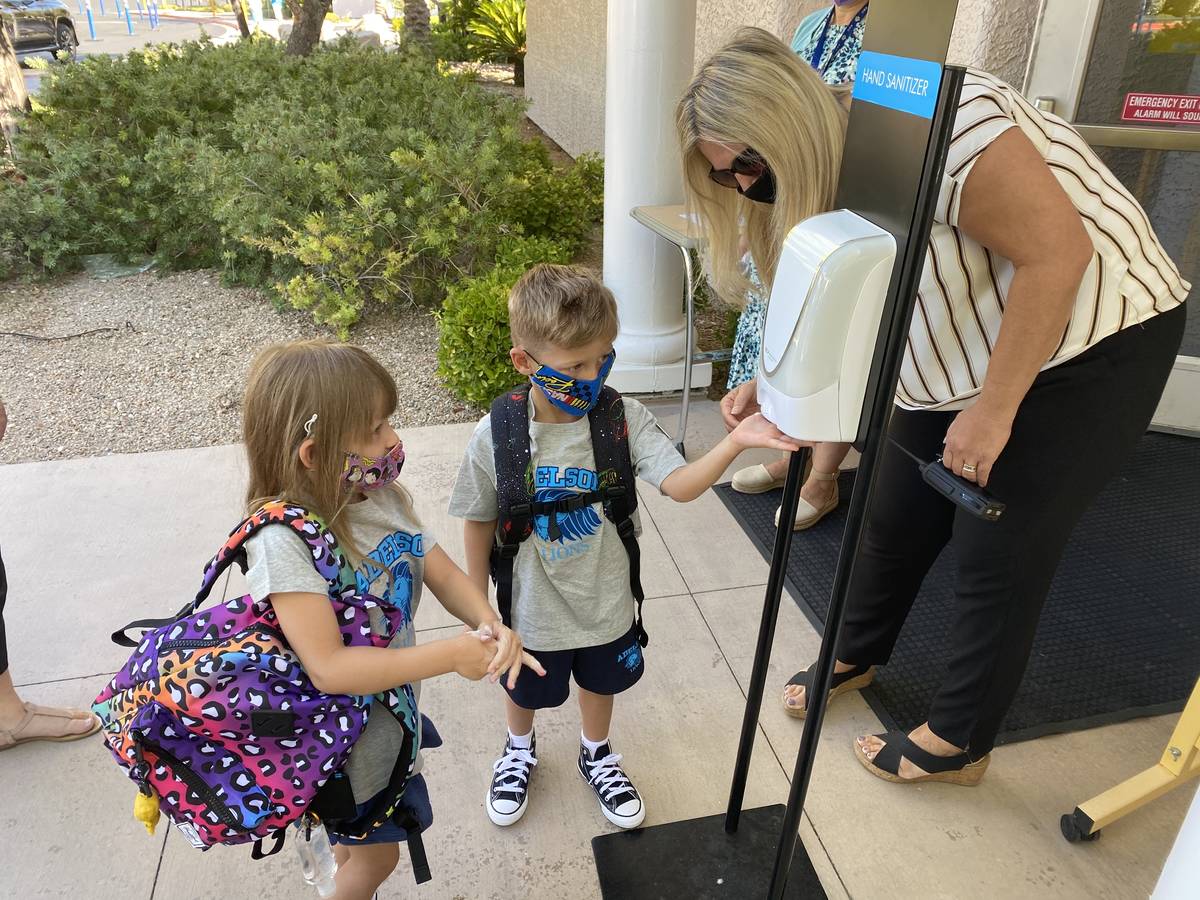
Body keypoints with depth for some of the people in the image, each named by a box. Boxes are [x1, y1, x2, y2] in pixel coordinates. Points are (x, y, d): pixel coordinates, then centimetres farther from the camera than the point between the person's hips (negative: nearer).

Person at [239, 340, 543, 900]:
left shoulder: (385, 498, -10)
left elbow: (443, 573, -7)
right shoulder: (284, 541, -33)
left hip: (389, 714, 6)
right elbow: (329, 669, -35)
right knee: (375, 854, 20)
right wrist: (452, 656, -35)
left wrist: (490, 625, -28)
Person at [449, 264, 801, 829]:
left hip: (605, 603, 1)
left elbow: (680, 485, -34)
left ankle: (596, 753, 61)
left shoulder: (625, 420, -22)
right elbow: (479, 522, -10)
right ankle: (519, 750, 62)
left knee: (601, 683, 28)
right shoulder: (496, 437, -24)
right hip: (530, 609, -1)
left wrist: (735, 442, -52)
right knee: (525, 692, 27)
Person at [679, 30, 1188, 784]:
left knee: (1001, 555, 0)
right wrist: (771, 385, -13)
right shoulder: (816, 176, -2)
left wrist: (992, 411, -26)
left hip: (1093, 342, -7)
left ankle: (959, 745, 20)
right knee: (896, 519, 13)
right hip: (960, 365, 8)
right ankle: (855, 658, 39)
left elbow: (1059, 252, -30)